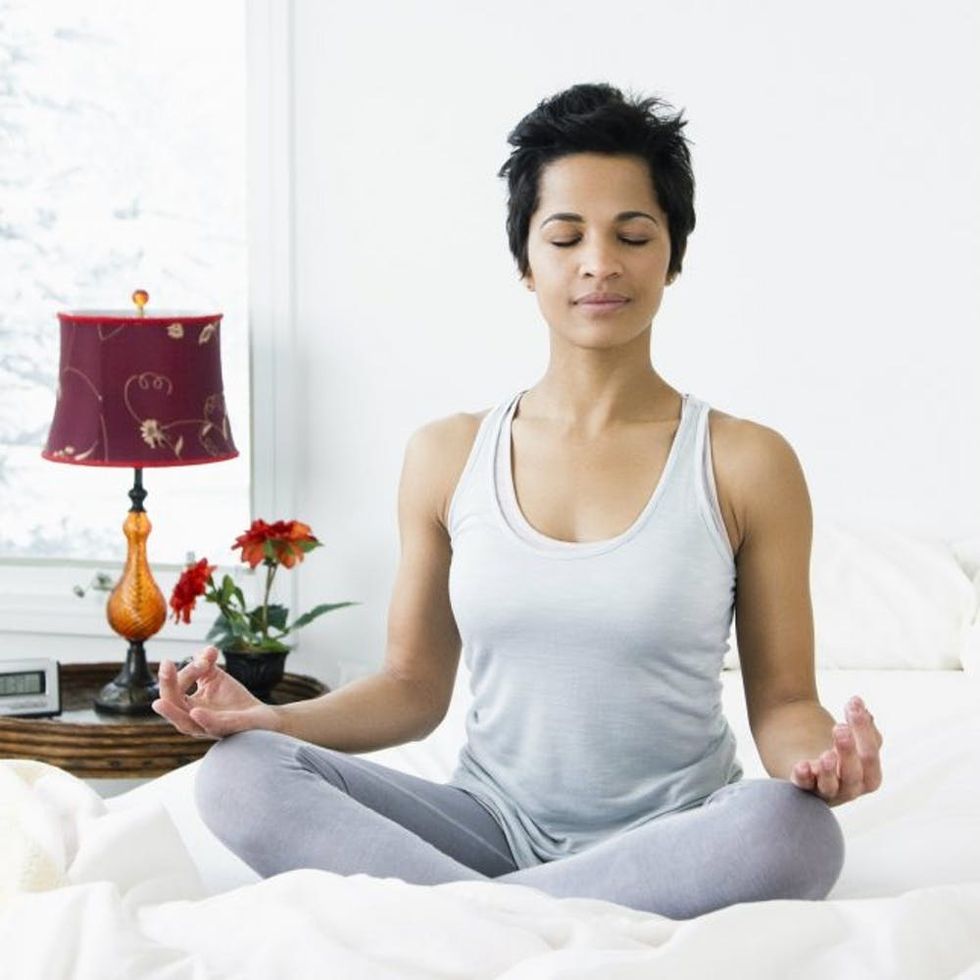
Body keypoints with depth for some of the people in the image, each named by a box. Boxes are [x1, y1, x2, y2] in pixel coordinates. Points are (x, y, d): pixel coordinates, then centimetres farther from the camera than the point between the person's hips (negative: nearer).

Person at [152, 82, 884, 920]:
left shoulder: (747, 465, -1)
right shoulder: (447, 456, 6)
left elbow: (782, 699, 1)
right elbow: (415, 687, 10)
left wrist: (818, 753, -23)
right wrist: (271, 717, -8)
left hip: (673, 844, -2)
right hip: (491, 825, 2)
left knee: (798, 832, -37)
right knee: (239, 774, -21)